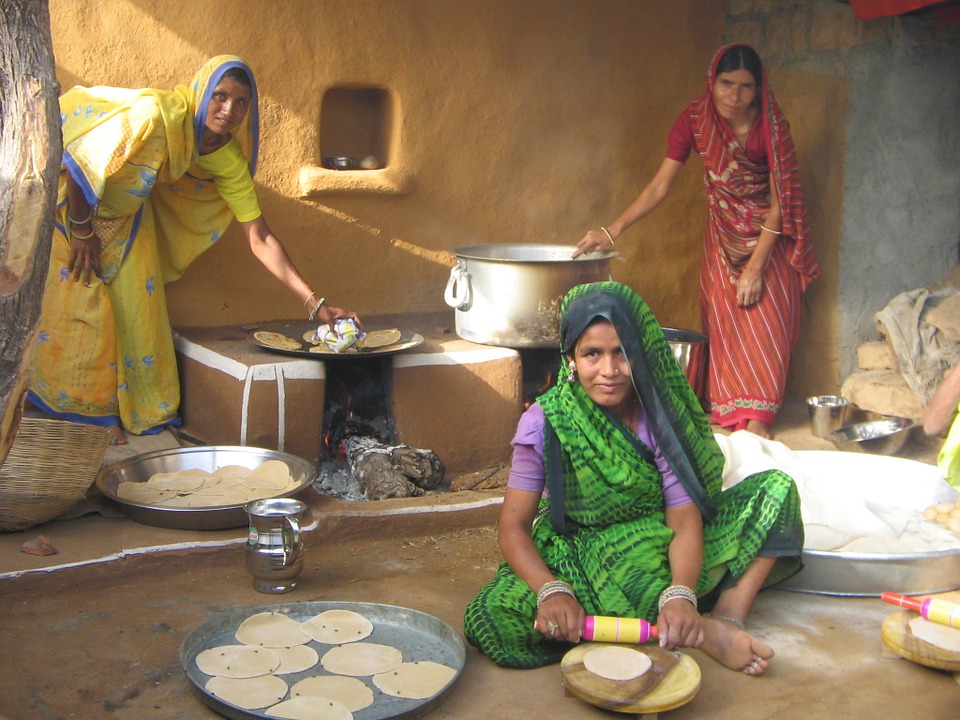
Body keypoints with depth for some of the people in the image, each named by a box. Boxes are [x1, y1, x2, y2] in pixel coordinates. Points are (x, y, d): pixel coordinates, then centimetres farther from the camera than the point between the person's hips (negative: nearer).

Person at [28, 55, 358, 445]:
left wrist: (314, 303, -21)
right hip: (73, 196, -6)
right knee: (78, 301, -7)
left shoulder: (228, 160, -15)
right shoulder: (155, 115, -34)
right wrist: (82, 231, -19)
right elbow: (78, 161, -27)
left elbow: (260, 238, -14)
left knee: (133, 304, 3)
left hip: (128, 208, 6)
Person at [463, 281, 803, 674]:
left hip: (660, 549, 2)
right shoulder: (545, 423, -15)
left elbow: (684, 517, -17)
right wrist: (551, 591, -35)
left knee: (776, 488, -7)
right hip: (574, 555, -2)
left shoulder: (661, 414, -10)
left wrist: (680, 594, -37)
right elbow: (513, 526, -16)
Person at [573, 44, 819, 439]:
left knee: (764, 320, -9)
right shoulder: (695, 120, -15)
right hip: (723, 236, 3)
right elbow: (659, 186, -14)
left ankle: (756, 418, -5)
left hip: (768, 237, -3)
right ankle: (731, 412, 9)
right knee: (724, 321, 2)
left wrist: (756, 268, -21)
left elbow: (778, 205, -18)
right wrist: (612, 231, -24)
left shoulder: (771, 127, -22)